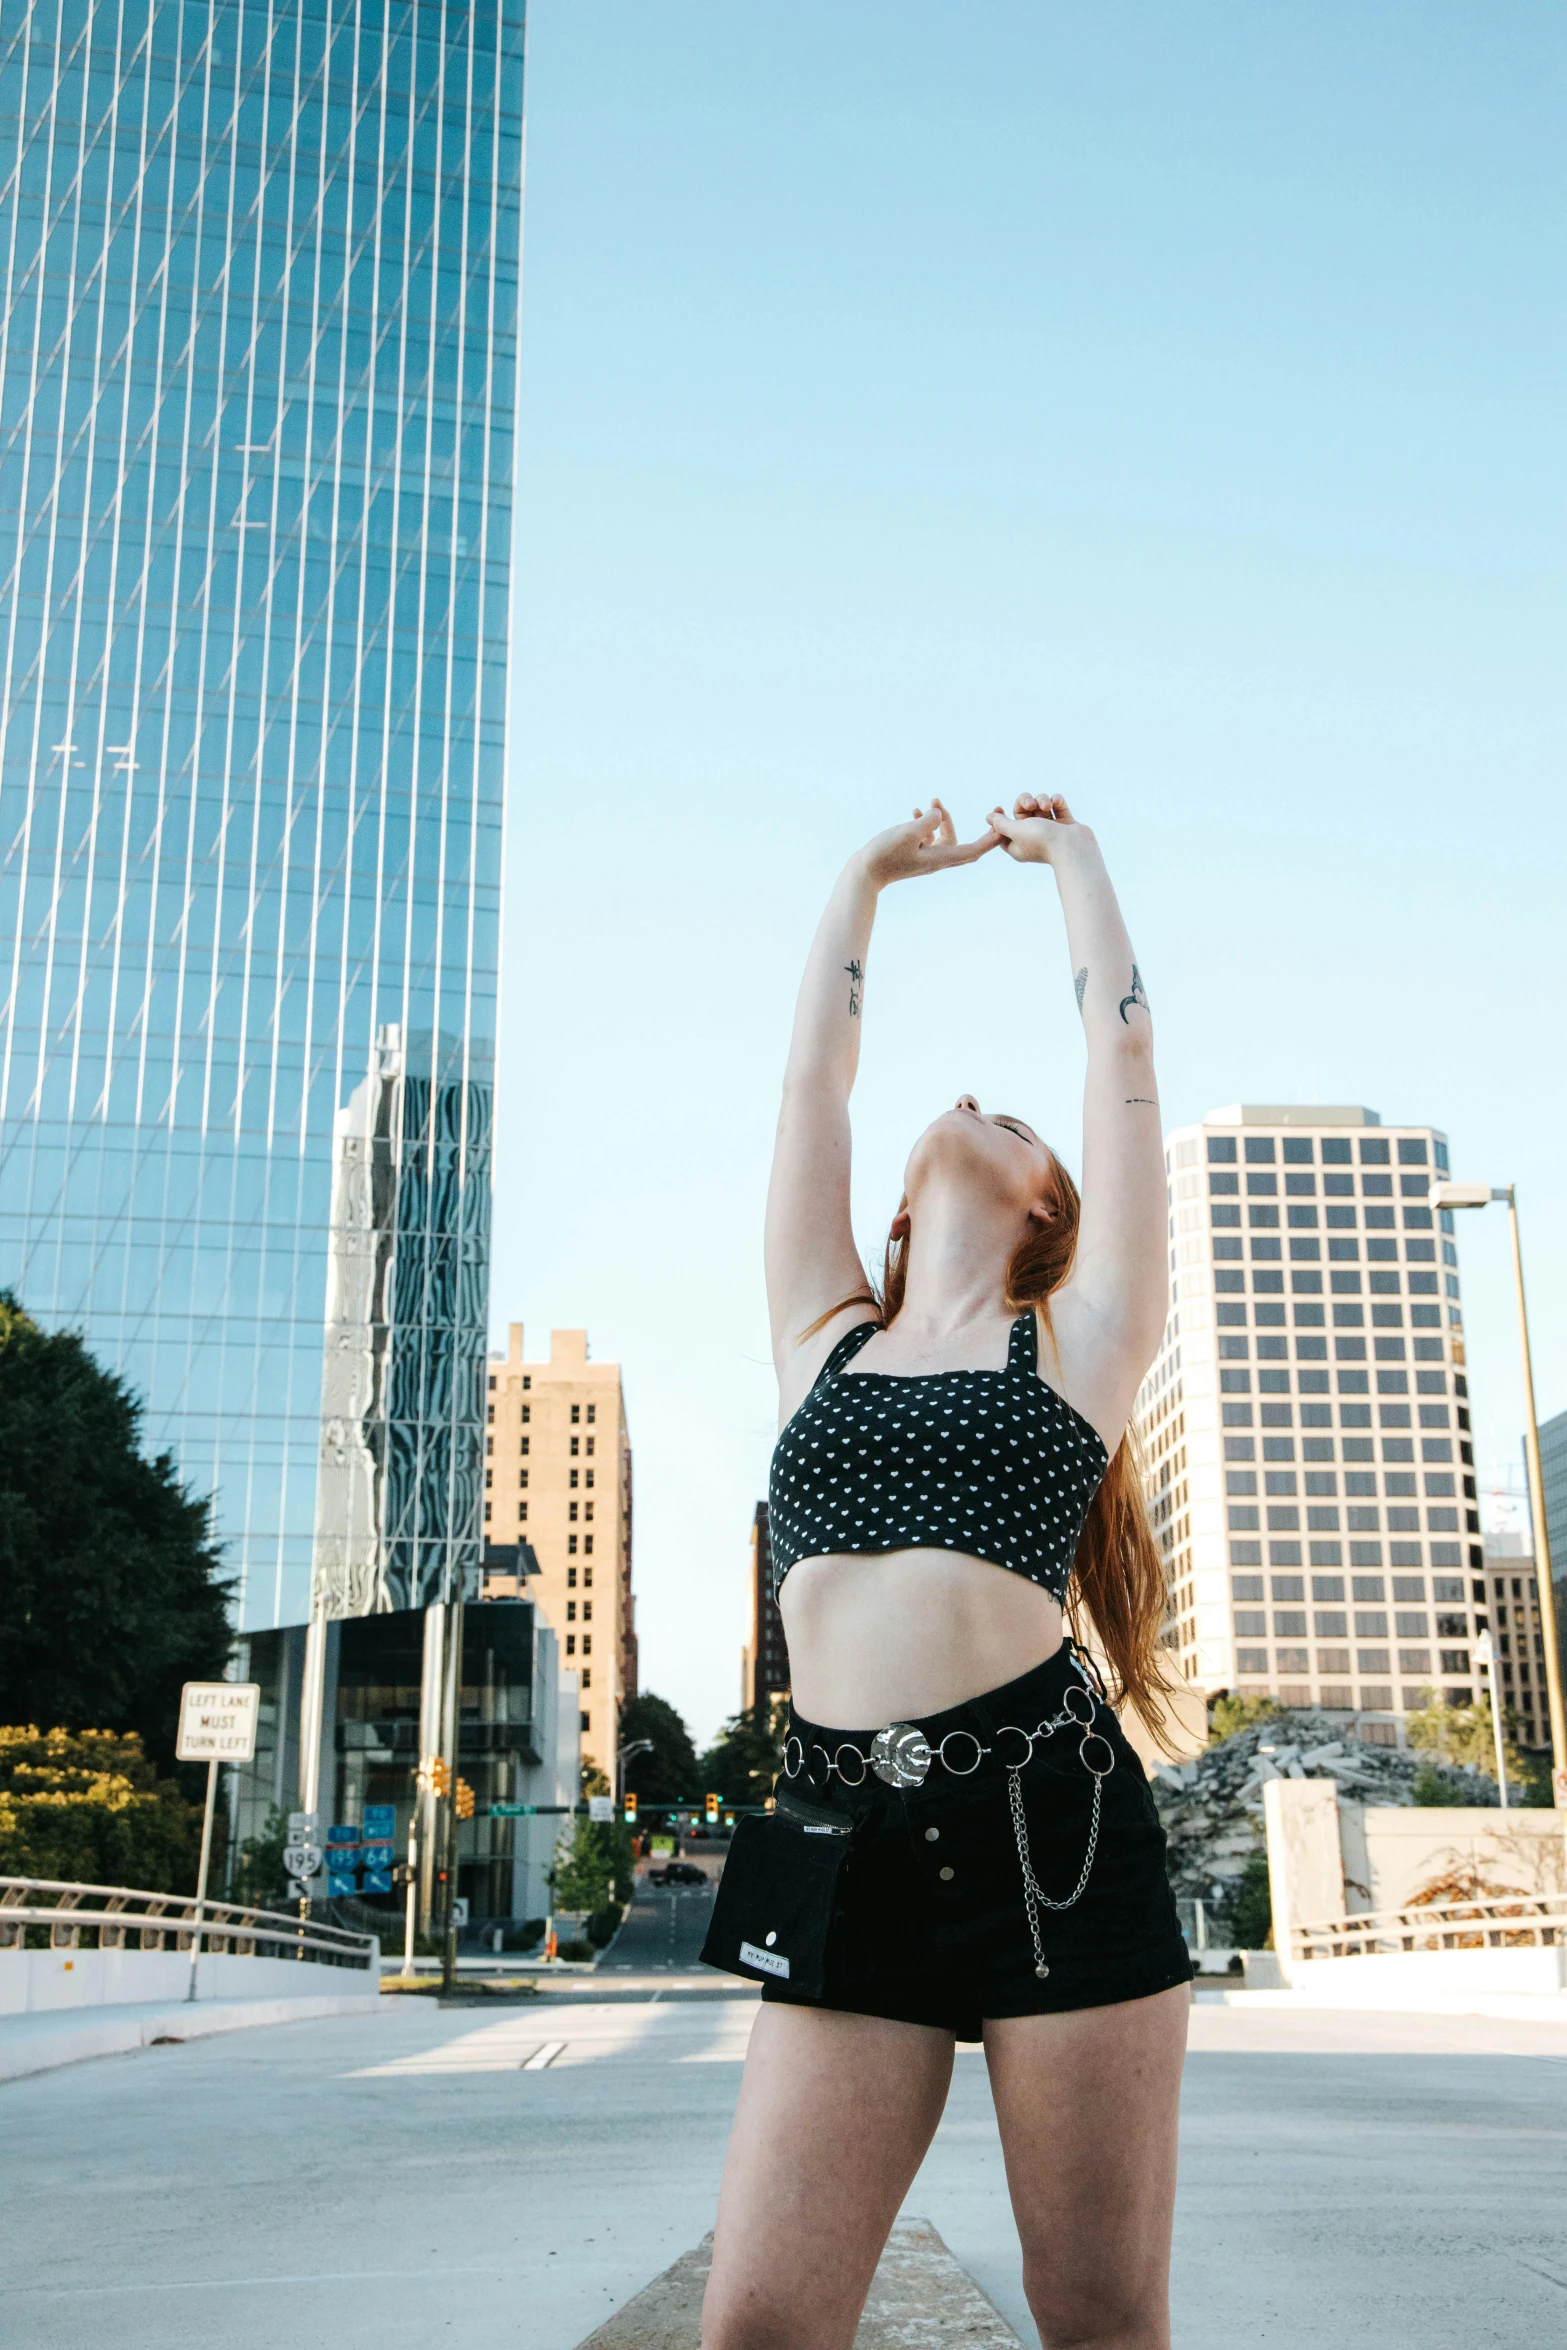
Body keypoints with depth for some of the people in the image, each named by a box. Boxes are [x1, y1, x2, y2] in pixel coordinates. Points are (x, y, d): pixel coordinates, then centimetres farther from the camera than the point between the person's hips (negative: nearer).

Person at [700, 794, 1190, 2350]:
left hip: (1054, 1832, -2)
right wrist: (866, 877, 34)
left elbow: (1123, 1048, 14)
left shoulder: (1078, 1341, 11)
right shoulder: (826, 1341, 18)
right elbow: (812, 1074, 22)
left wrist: (1068, 850, 27)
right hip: (846, 1851, 2)